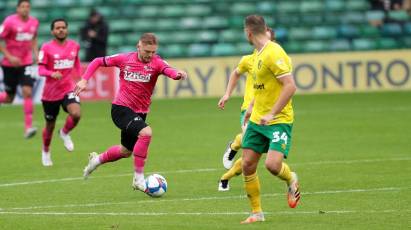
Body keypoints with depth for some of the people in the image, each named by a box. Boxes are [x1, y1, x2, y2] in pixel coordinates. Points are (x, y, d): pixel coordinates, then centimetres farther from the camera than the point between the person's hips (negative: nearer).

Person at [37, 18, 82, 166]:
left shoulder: (74, 46, 3)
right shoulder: (47, 48, -9)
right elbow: (41, 70, -10)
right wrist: (52, 73, -29)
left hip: (68, 89, 2)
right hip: (50, 93, -2)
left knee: (76, 114, -27)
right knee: (50, 125, 11)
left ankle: (65, 133, 6)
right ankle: (45, 152, 39)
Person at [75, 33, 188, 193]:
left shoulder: (156, 63, -8)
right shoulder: (125, 59, -7)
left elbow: (168, 70, -31)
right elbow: (98, 62, 7)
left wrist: (177, 74, -54)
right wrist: (84, 80, -4)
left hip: (140, 112, 5)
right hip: (121, 108, -5)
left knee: (126, 151, 20)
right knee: (146, 132, -29)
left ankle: (97, 160, 49)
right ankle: (138, 178, -21)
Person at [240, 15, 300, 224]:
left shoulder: (274, 53, -18)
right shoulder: (259, 53, 11)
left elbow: (290, 86, -23)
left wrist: (271, 114, -25)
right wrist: (252, 106, 22)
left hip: (278, 120, -9)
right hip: (257, 120, 9)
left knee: (272, 164, -22)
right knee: (247, 165, 2)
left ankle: (291, 180, 13)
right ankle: (257, 213, 13)